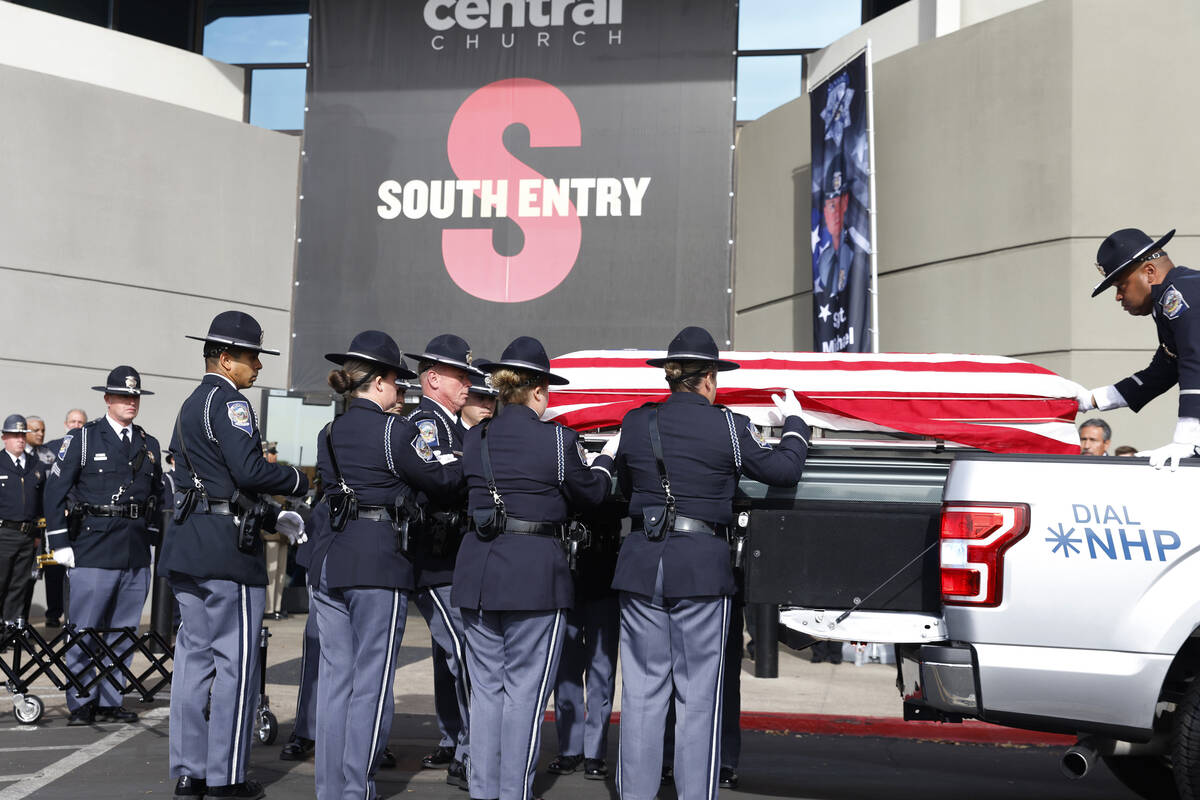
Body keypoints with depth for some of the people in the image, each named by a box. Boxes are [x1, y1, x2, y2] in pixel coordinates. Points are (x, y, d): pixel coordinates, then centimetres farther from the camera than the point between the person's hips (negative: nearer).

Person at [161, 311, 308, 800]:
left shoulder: (191, 405, 21)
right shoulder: (229, 402, -10)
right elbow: (249, 470, -22)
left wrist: (274, 519, 18)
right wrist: (299, 480, -5)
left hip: (187, 544, 10)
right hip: (227, 546, -10)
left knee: (194, 657, 12)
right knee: (236, 661, -2)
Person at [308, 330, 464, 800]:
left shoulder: (329, 434, 12)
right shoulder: (393, 431, -9)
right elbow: (440, 482, -5)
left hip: (328, 562, 7)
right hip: (378, 563, -7)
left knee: (335, 677, 12)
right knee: (371, 683, 1)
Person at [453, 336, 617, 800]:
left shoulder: (474, 439, 7)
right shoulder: (556, 439, -7)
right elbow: (590, 494, 7)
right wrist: (607, 459, 26)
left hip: (477, 570, 5)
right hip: (534, 573, -5)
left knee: (485, 687, 13)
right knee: (525, 690, 3)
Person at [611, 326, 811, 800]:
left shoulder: (635, 423, 4)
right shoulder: (727, 426, -6)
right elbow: (784, 470, 4)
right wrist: (793, 422, 21)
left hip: (641, 564, 3)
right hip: (701, 565, -3)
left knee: (641, 690, 10)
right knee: (698, 696, 5)